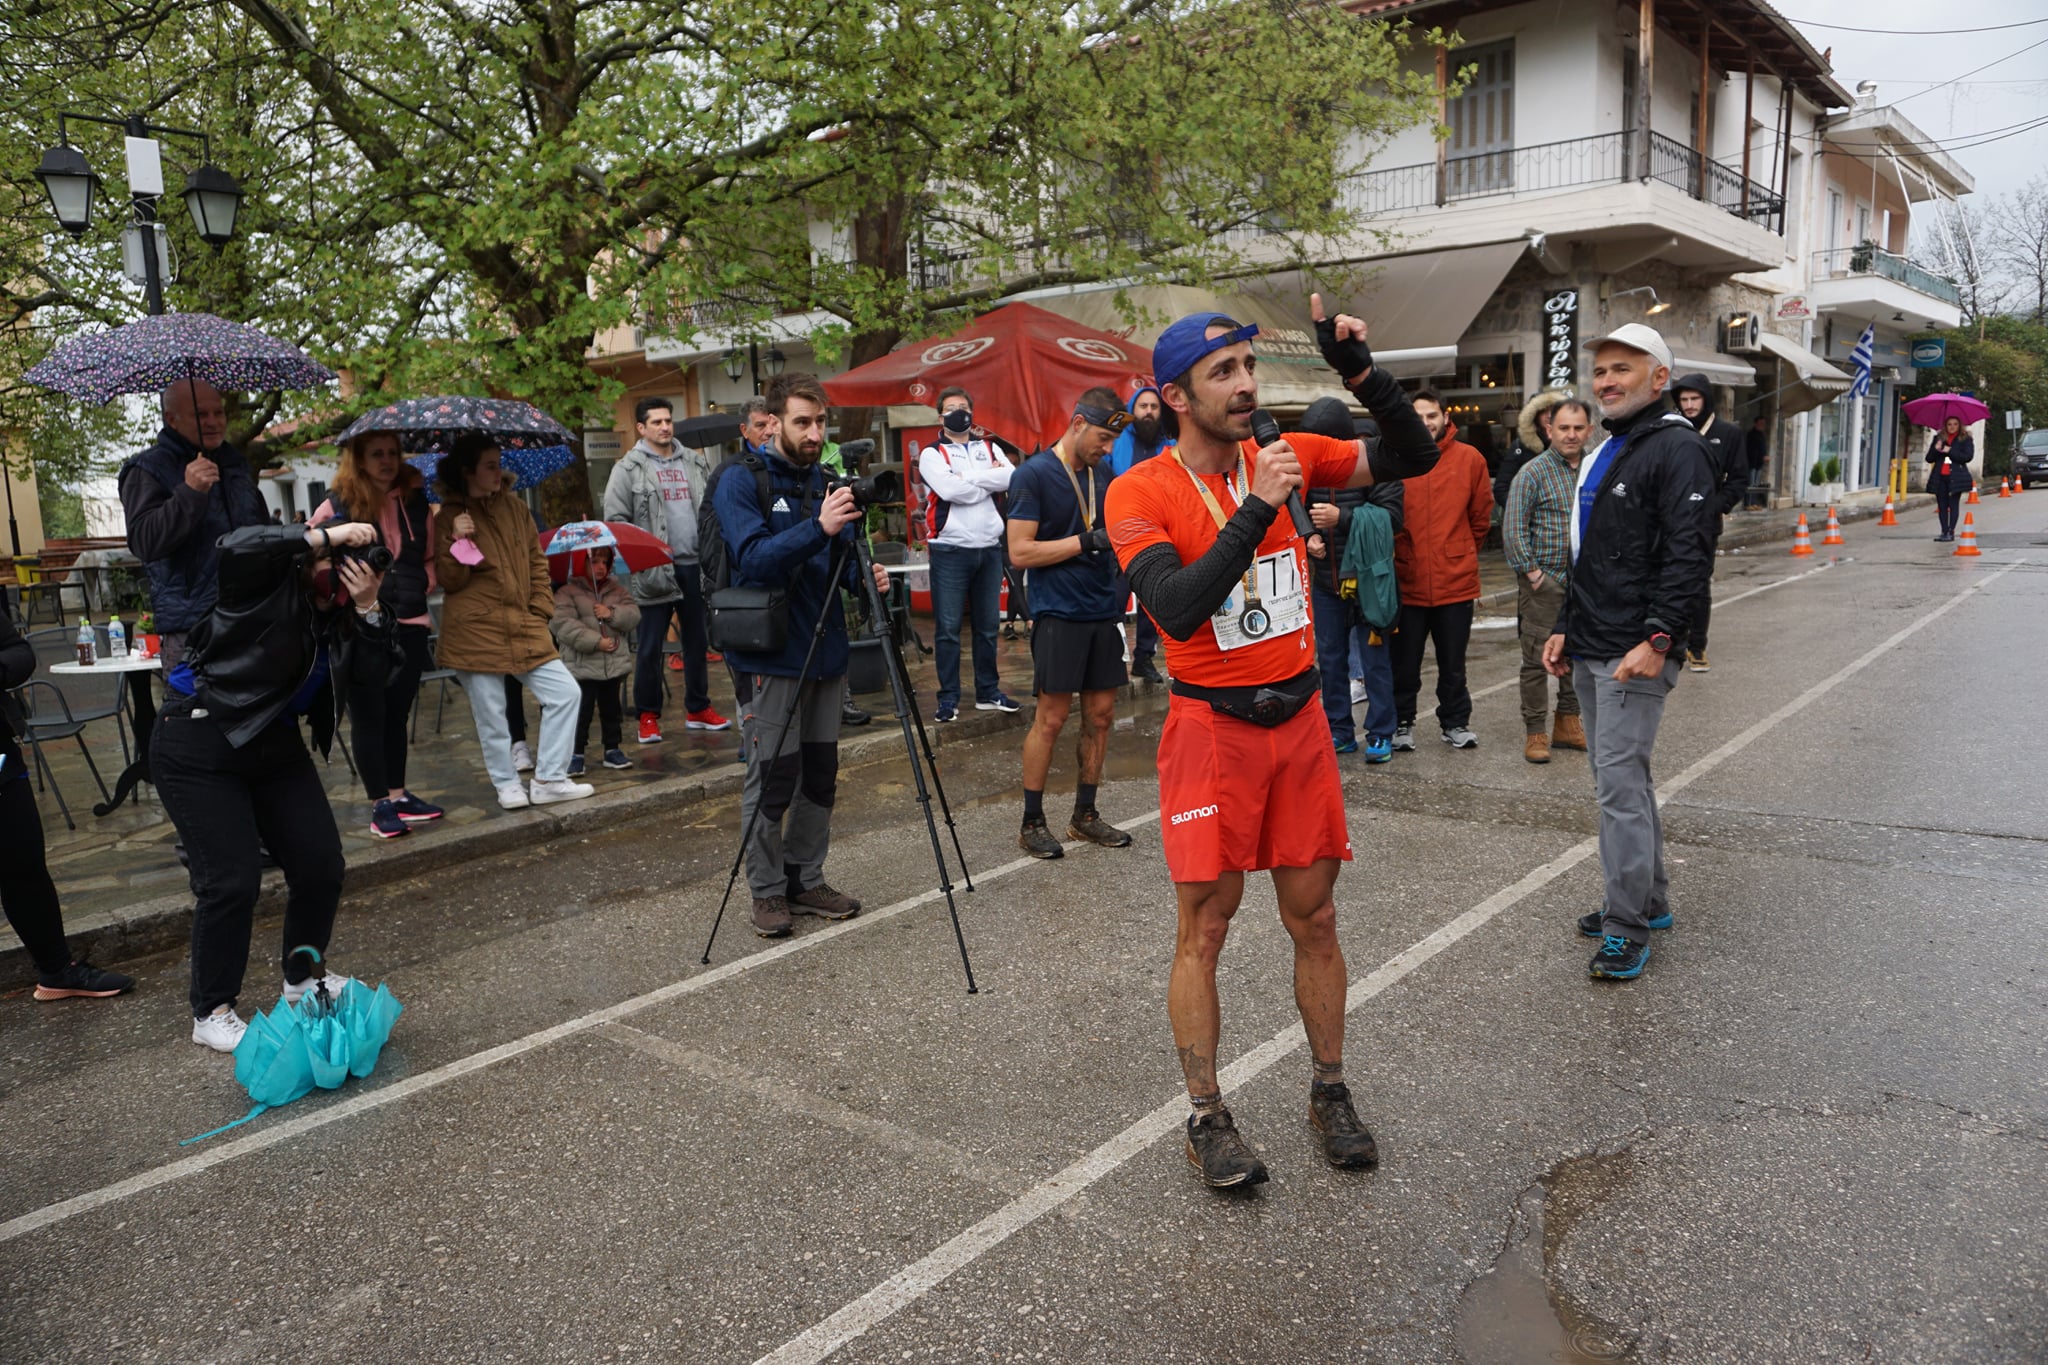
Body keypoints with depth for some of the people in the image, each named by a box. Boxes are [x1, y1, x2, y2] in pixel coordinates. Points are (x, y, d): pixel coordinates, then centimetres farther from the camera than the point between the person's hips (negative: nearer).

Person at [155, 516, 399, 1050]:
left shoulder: (344, 613, 2)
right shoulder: (270, 580, -15)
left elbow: (376, 676, -8)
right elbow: (235, 546, -37)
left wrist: (369, 610, -20)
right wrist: (326, 536, -35)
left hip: (275, 745, 7)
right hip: (200, 741, -7)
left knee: (321, 865, 6)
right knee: (231, 880, -9)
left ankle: (304, 975, 29)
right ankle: (211, 1013, 8)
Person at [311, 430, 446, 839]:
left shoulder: (415, 499, 7)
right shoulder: (339, 504, -5)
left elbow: (431, 555, 16)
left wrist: (422, 585, 2)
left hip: (408, 623, 4)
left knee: (398, 713, 13)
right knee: (369, 714, 2)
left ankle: (397, 794, 24)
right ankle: (380, 804, 9)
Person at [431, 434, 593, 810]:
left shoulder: (514, 508, 11)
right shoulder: (449, 518, 0)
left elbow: (537, 561, 17)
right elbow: (449, 581, -3)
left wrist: (541, 608, 7)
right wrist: (457, 542, -19)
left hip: (523, 627, 4)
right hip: (475, 632, -4)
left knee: (566, 693, -4)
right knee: (490, 715, 1)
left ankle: (549, 779, 6)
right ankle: (507, 784, 20)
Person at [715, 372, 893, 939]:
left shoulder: (828, 483, 12)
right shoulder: (742, 484, -7)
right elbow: (753, 559, -19)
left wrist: (865, 575, -6)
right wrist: (818, 529, -31)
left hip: (827, 651, 6)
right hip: (774, 655, -6)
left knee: (820, 774, 11)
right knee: (772, 778, -1)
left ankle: (806, 879, 24)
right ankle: (768, 891, 13)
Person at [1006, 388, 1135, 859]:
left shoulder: (1100, 475, 14)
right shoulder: (1033, 475, -8)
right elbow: (1020, 552, -14)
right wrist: (1089, 541, -18)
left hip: (1104, 612, 7)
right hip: (1060, 615, -7)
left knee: (1100, 714, 9)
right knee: (1051, 718, -3)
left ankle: (1085, 815, 20)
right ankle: (1032, 822, 8)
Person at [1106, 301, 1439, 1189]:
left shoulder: (1287, 455, 4)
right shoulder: (1141, 493, -11)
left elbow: (1415, 457, 4)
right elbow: (1178, 611, -24)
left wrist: (1359, 371, -9)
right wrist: (1257, 510, -26)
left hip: (1299, 718, 4)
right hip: (1211, 726, -4)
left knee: (1315, 921, 12)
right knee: (1203, 929, 4)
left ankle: (1329, 1094, 30)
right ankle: (1207, 1119, 19)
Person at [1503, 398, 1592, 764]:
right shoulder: (1533, 472, -7)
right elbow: (1513, 529, -10)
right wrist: (1532, 572, -12)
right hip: (1544, 582, -5)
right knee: (1537, 659, -3)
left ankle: (1567, 723, 25)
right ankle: (1535, 732, 4)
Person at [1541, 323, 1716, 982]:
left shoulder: (1677, 449, -10)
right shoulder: (1603, 452, 19)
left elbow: (1689, 556, -19)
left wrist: (1657, 638, -24)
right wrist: (1565, 628, 20)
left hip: (1635, 654, -9)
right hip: (1589, 652, 10)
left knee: (1619, 782, -9)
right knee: (1621, 778, 16)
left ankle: (1627, 928, 0)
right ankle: (1650, 901, 28)